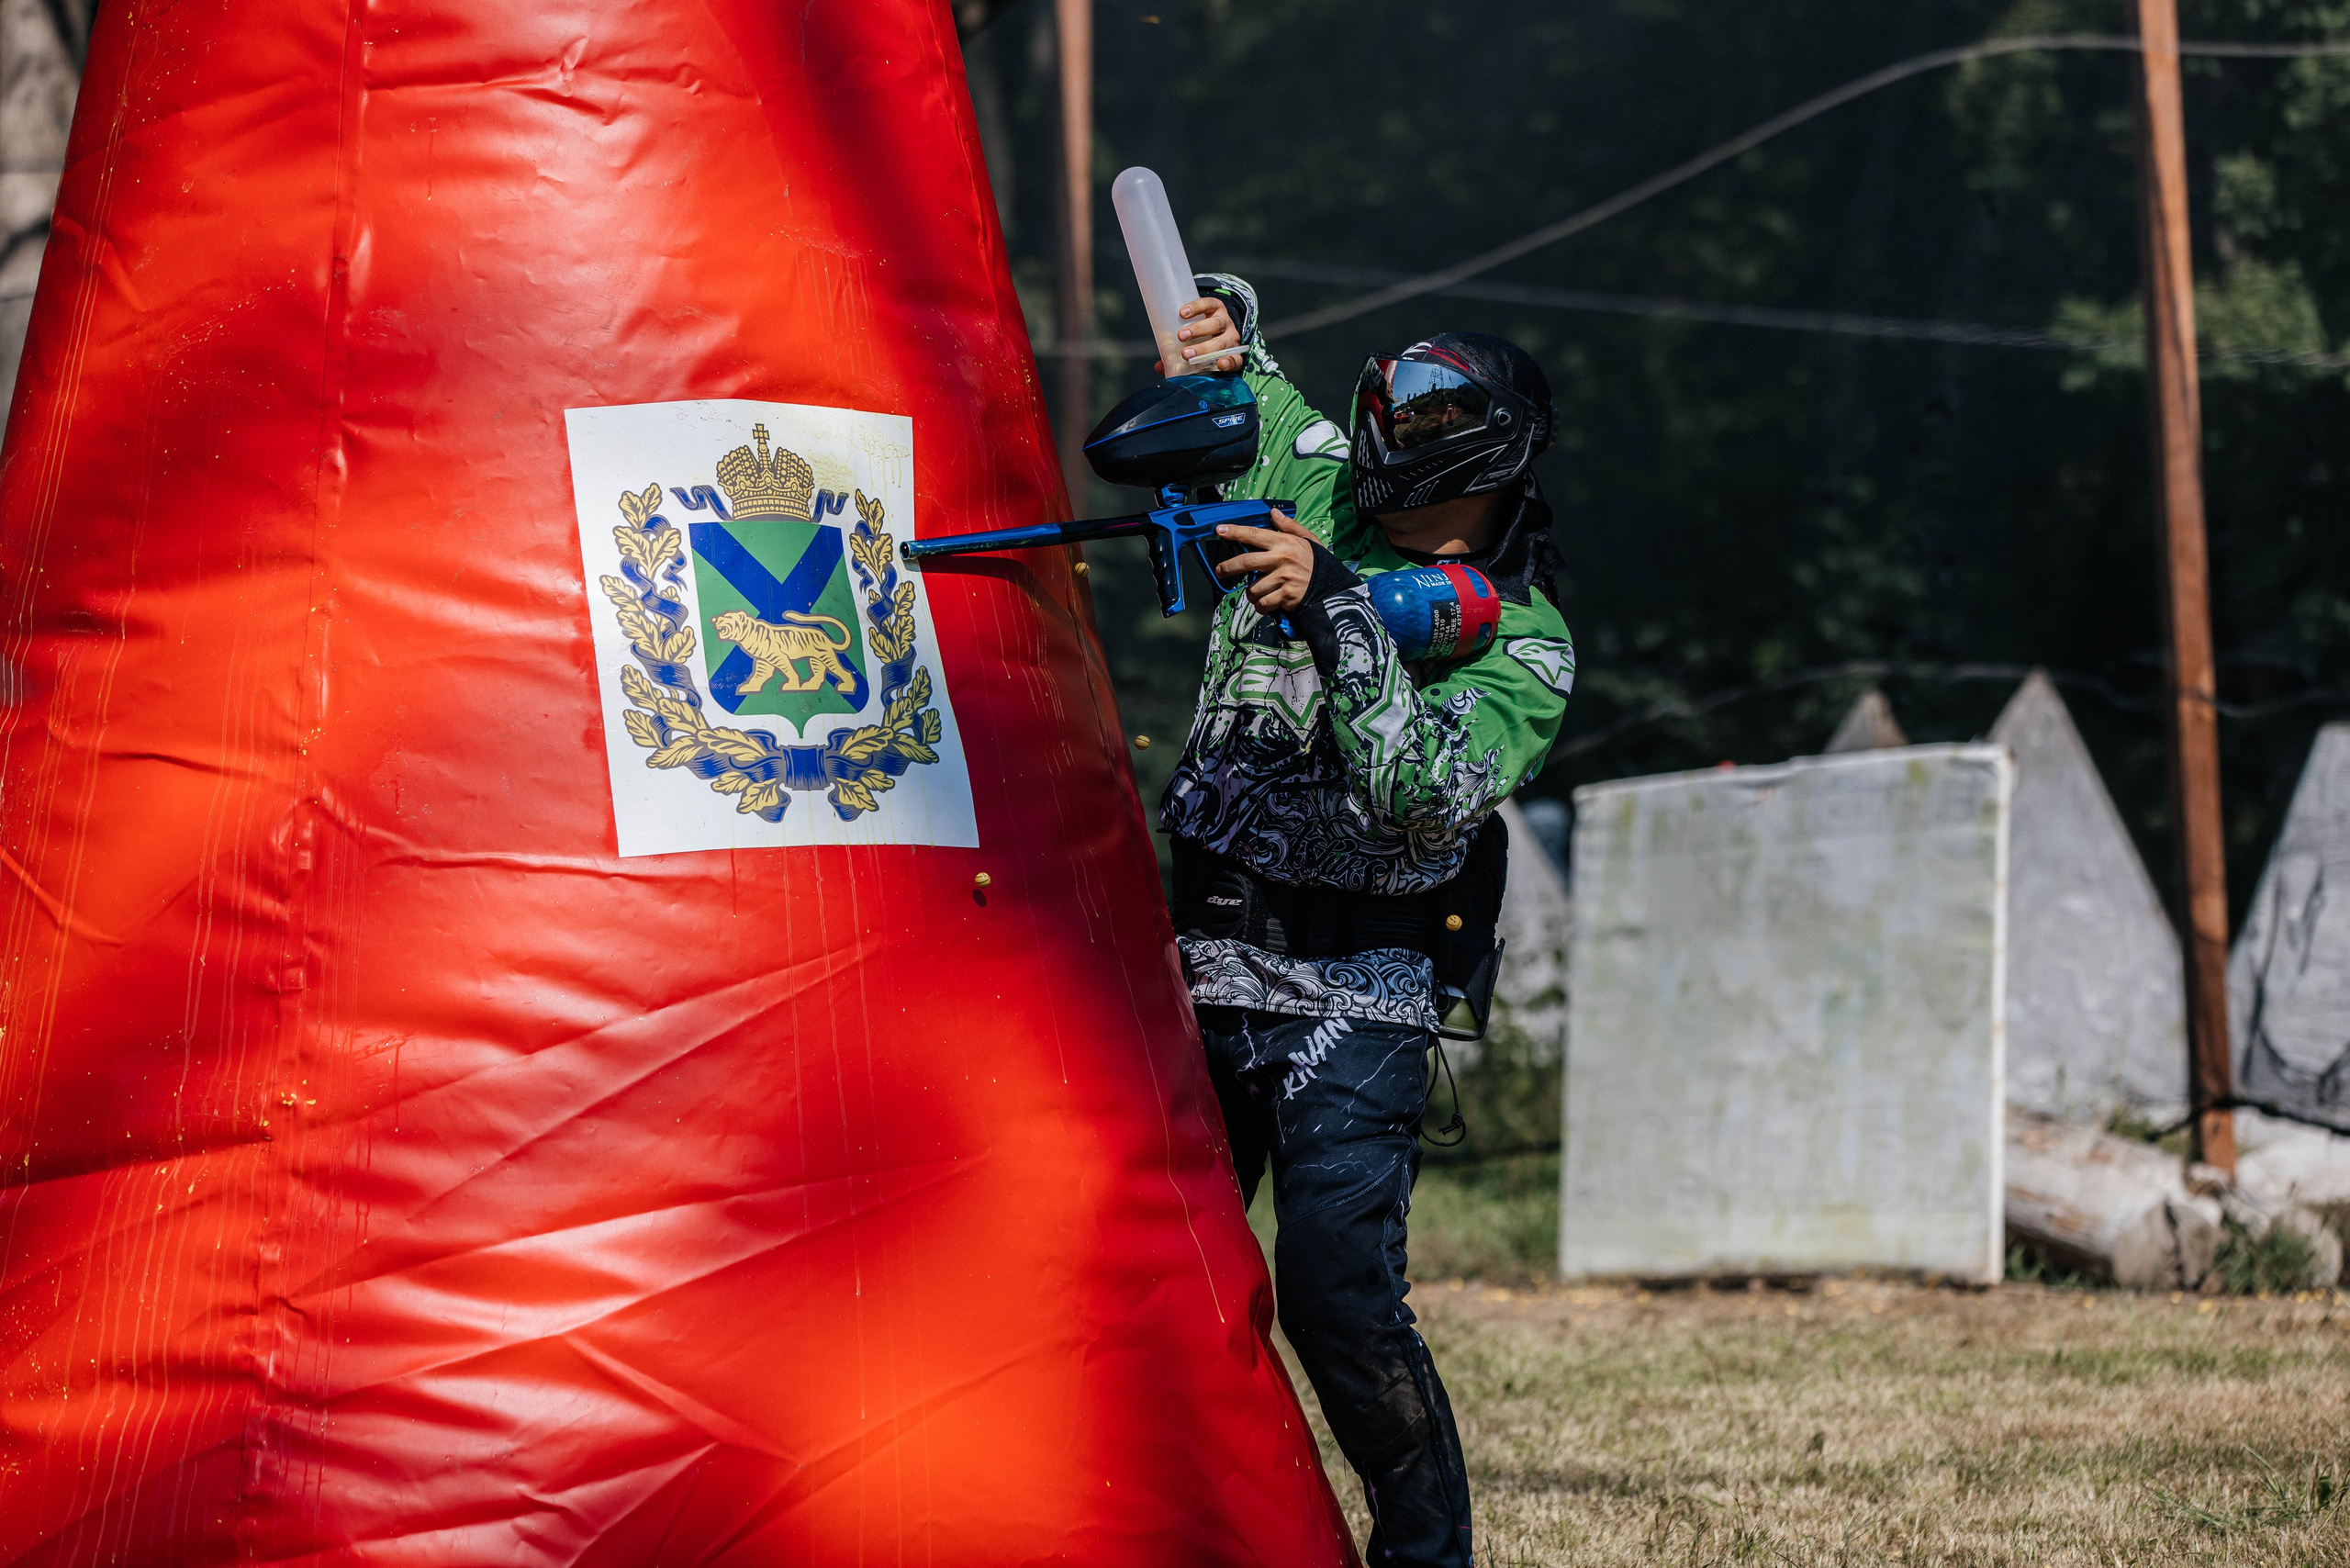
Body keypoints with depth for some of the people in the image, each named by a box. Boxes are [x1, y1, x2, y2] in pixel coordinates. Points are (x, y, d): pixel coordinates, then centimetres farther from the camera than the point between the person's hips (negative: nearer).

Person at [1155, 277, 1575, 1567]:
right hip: (1199, 964, 5)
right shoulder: (1312, 484, 7)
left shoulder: (1522, 642, -6)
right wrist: (1216, 324, -4)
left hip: (1351, 996, -5)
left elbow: (1426, 792, -24)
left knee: (1337, 1294, -16)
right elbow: (1217, 314, 21)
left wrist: (1336, 605, -28)